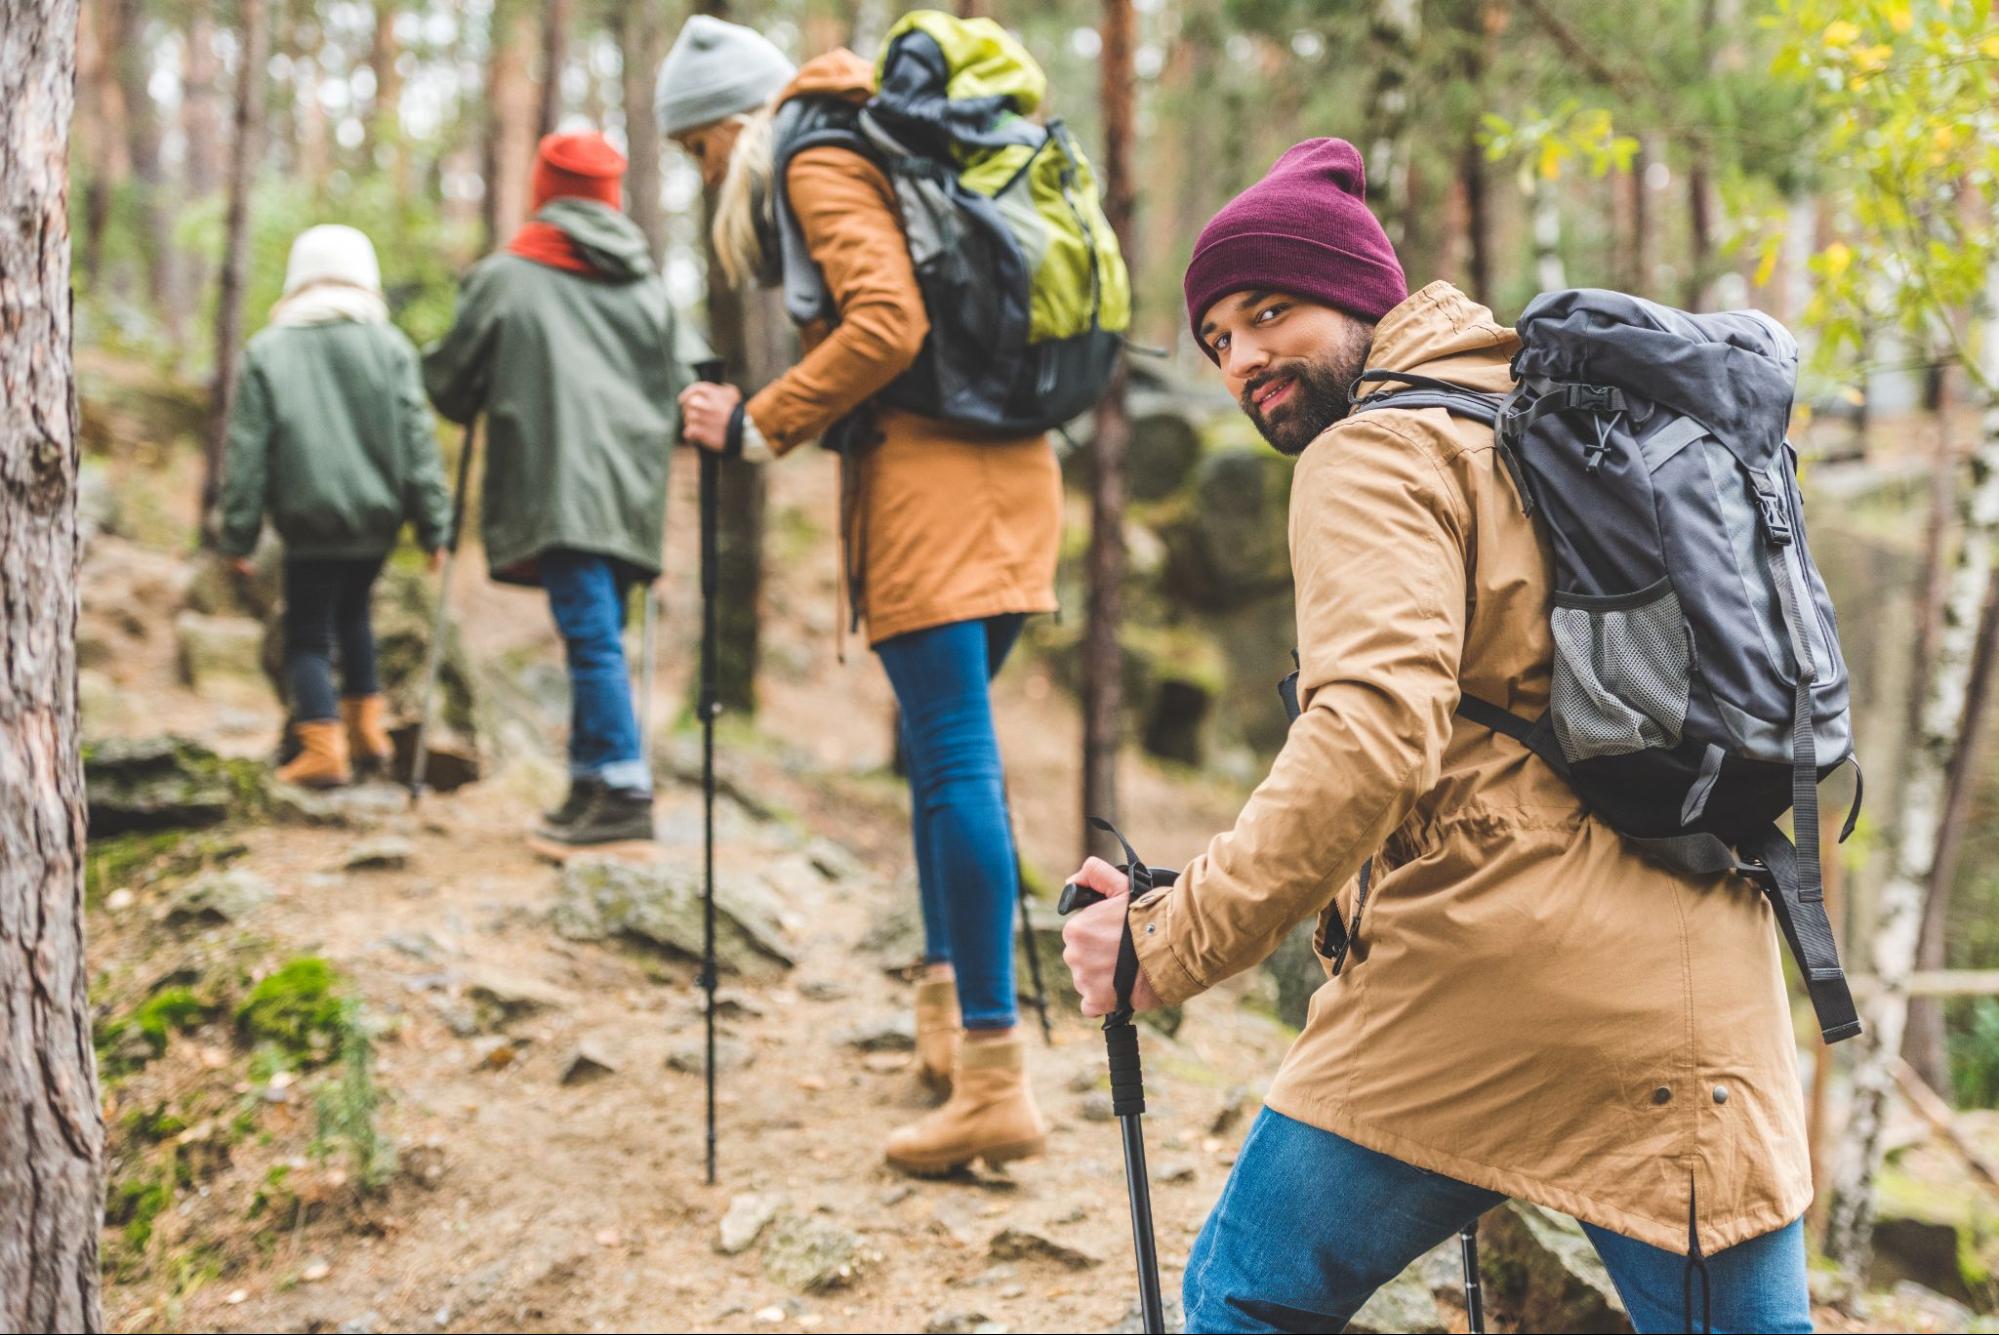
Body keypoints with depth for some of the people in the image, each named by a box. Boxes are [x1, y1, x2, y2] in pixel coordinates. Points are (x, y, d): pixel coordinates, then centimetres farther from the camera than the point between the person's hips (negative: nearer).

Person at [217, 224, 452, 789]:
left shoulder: (265, 352, -1)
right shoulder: (391, 346, 2)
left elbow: (246, 454, -2)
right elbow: (417, 440, -1)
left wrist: (237, 535, 2)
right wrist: (433, 525, 2)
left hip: (309, 519, -3)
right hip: (377, 514, 3)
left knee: (308, 635, 6)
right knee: (353, 611, 24)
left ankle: (323, 746, -6)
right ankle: (367, 730, 22)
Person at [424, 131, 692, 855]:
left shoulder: (504, 277, 3)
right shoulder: (648, 286, 17)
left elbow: (452, 386, 10)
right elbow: (678, 392, 18)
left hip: (559, 491, -5)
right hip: (633, 493, 6)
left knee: (592, 638, -11)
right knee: (597, 638, 11)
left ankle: (624, 797, -17)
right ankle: (594, 789, 11)